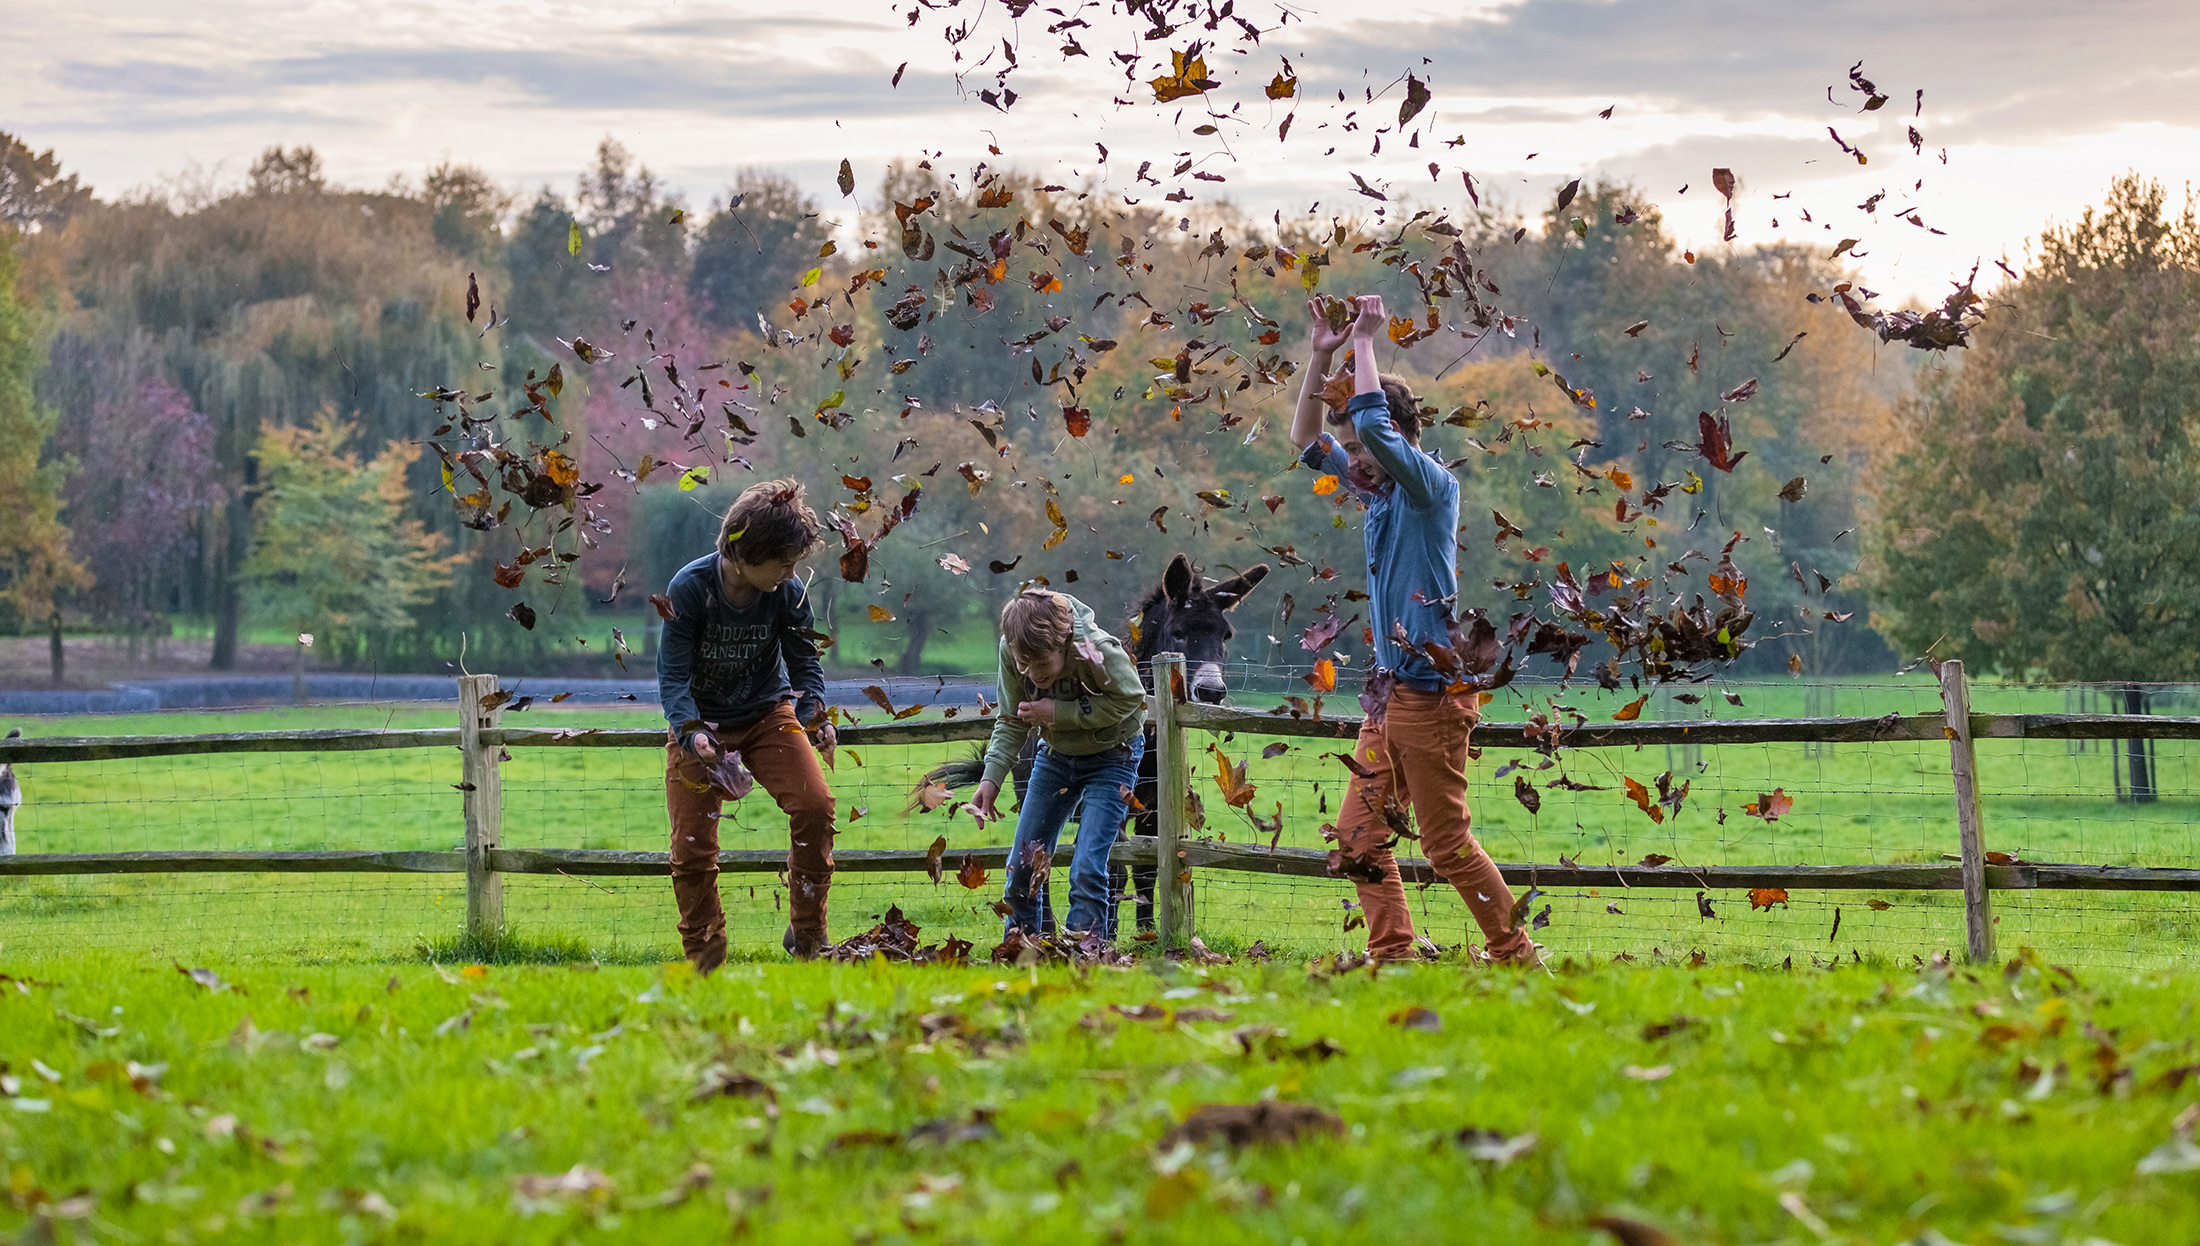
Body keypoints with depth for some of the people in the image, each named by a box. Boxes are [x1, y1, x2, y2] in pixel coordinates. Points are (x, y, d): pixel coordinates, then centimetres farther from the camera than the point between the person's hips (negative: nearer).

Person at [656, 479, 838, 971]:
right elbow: (672, 675, -22)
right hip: (701, 723, -2)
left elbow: (804, 662, -5)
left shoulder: (788, 593, -15)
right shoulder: (690, 588, -23)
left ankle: (807, 934, -5)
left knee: (814, 805, -20)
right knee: (692, 845, -6)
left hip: (767, 713, 2)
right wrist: (691, 732, -38)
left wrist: (814, 714, -25)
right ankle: (704, 957, 12)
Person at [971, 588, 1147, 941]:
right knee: (1022, 865, 5)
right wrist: (992, 777, -18)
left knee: (1087, 870, -16)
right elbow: (1012, 721, -7)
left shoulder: (1098, 650, -34)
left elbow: (1129, 701, -21)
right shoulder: (1011, 651, -20)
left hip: (1110, 757, -5)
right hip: (1056, 754, 5)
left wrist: (1059, 713, -28)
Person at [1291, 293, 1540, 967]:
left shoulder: (1431, 484, -11)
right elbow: (1308, 439, 22)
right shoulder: (1381, 488, 13)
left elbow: (1374, 423, -27)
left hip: (1432, 691, -9)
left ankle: (1514, 954, 6)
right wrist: (1322, 354, 11)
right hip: (1391, 690, 9)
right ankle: (1392, 954, 6)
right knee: (1360, 831, 5)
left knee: (1447, 841, -4)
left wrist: (1365, 341, -15)